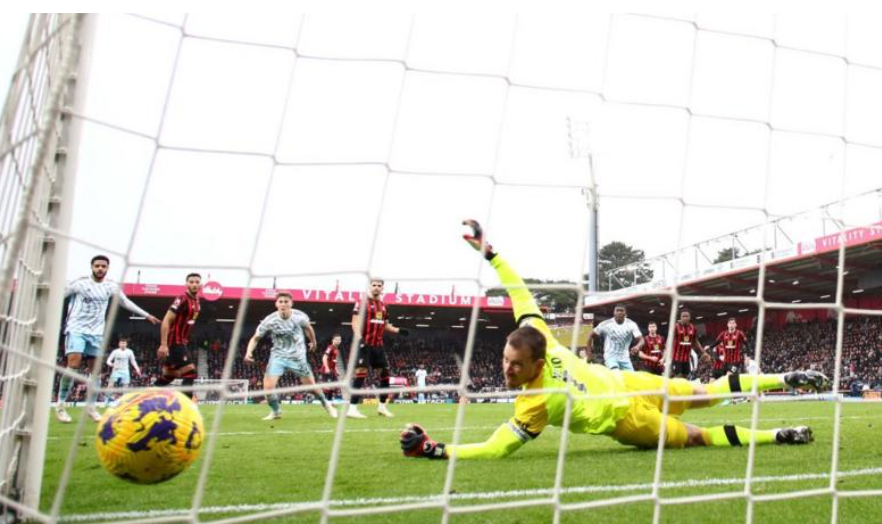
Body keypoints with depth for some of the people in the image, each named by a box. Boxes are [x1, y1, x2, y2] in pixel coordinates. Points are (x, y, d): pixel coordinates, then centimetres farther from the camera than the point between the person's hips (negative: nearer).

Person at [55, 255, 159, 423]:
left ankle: (91, 407, 15)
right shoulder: (80, 283, -7)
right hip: (76, 329, -4)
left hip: (96, 332, 4)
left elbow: (126, 302, 18)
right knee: (73, 364, -19)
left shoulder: (111, 287, 5)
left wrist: (146, 315, 21)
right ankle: (61, 405, -8)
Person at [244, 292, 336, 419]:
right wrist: (249, 352, -27)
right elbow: (255, 338, -9)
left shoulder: (300, 316, -15)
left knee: (311, 385, 4)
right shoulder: (269, 321, -18)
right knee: (268, 386, -15)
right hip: (278, 356, 0)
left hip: (298, 357, 0)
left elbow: (308, 328, 9)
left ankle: (326, 404, 33)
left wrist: (313, 342, 24)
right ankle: (276, 411, 13)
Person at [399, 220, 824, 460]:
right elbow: (519, 291, -9)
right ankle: (786, 380, 33)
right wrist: (488, 252, -7)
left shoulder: (534, 404, -34)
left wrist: (433, 450, -36)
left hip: (626, 420, -6)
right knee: (706, 393, 24)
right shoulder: (536, 337, -19)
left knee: (698, 437, 18)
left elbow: (496, 448, -32)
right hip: (626, 382, 6)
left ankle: (779, 436, 24)